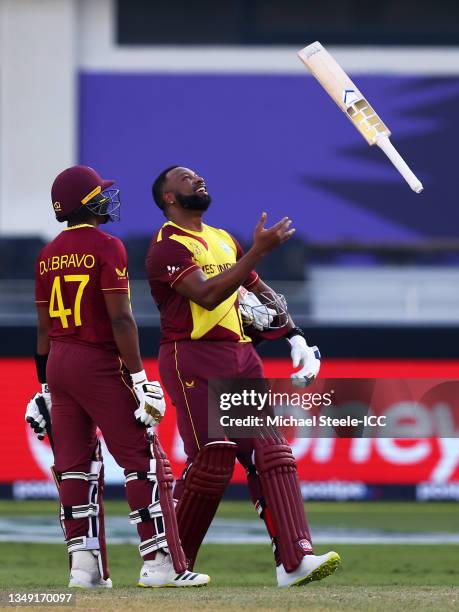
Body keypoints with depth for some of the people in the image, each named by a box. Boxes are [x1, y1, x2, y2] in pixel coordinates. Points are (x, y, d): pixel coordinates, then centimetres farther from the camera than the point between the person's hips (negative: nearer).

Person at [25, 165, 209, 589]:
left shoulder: (48, 255, 11)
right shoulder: (106, 247, -10)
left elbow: (44, 327, 13)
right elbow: (120, 319, -15)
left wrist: (47, 386, 19)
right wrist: (139, 377, -15)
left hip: (57, 363, 7)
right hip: (98, 363, -7)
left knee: (74, 466, 8)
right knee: (144, 459, -3)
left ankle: (85, 568, 5)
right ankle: (161, 564, -8)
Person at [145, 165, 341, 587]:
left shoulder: (224, 240, 22)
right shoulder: (167, 247, -6)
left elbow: (261, 291, 26)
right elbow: (207, 295, -21)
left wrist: (294, 335, 9)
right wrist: (259, 251, -25)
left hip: (241, 358, 7)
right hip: (194, 359, -7)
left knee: (270, 453, -6)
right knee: (211, 461, -10)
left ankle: (295, 559, -14)